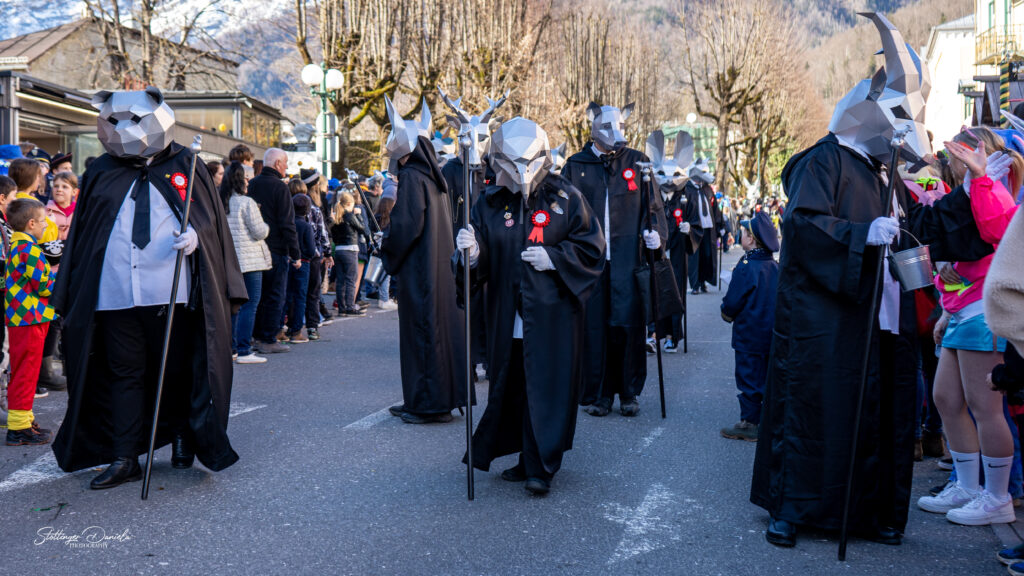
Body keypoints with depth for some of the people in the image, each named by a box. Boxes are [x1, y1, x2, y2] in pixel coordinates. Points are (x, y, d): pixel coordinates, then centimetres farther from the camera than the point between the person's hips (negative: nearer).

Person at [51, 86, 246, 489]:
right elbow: (81, 235, 15)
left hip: (172, 293, -2)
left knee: (178, 370, 7)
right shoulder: (101, 172, 13)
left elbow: (212, 217, 6)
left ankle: (183, 435, 28)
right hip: (115, 296, 2)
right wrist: (68, 297, 11)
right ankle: (124, 459, 13)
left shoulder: (185, 165, 7)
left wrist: (195, 236, -17)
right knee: (124, 374, 7)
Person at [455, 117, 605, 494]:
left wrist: (554, 257, -13)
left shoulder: (565, 198, -1)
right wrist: (472, 254, -22)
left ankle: (541, 467, 8)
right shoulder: (490, 203, 5)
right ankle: (527, 459, 25)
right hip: (508, 317, 3)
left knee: (548, 387, -2)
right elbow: (480, 265, 1)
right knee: (512, 387, 9)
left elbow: (591, 247, 1)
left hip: (553, 314, -3)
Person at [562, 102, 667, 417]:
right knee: (594, 325, 1)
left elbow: (654, 203, 13)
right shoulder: (576, 165, 10)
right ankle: (598, 393, 12)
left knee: (629, 323, -3)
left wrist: (657, 232, -3)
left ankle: (629, 392, 11)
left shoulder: (637, 162, 11)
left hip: (628, 259, 0)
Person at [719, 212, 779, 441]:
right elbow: (778, 299, 13)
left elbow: (732, 303, -16)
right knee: (768, 378, 15)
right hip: (772, 335, 7)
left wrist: (727, 314, 4)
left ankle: (749, 424, 6)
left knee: (749, 379, 1)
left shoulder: (746, 268, -19)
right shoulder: (775, 266, 3)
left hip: (749, 335, -7)